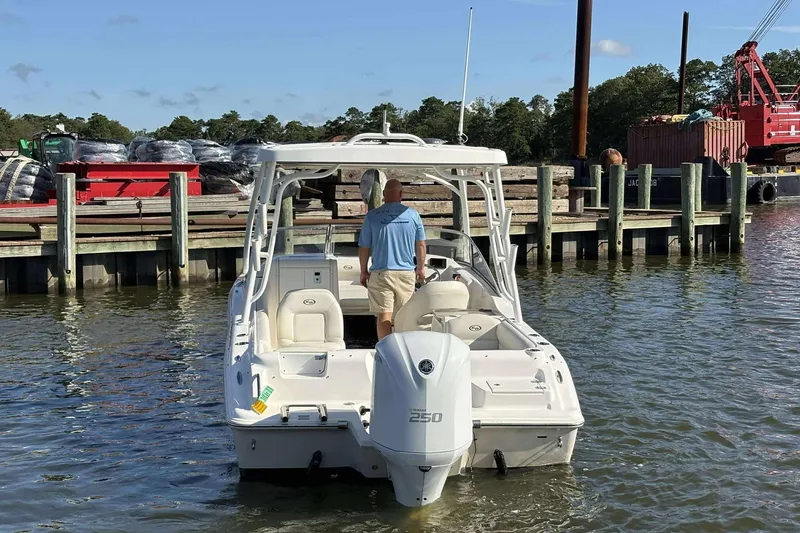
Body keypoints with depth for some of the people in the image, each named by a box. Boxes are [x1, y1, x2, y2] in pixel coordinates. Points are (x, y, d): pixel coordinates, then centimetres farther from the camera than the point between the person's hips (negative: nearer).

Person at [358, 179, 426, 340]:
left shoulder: (372, 216, -2)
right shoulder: (413, 215, 1)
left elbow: (364, 248, 1)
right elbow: (421, 245, 8)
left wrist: (364, 271, 14)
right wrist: (421, 267, 22)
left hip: (381, 273, -2)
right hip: (406, 272, 2)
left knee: (384, 316, -2)